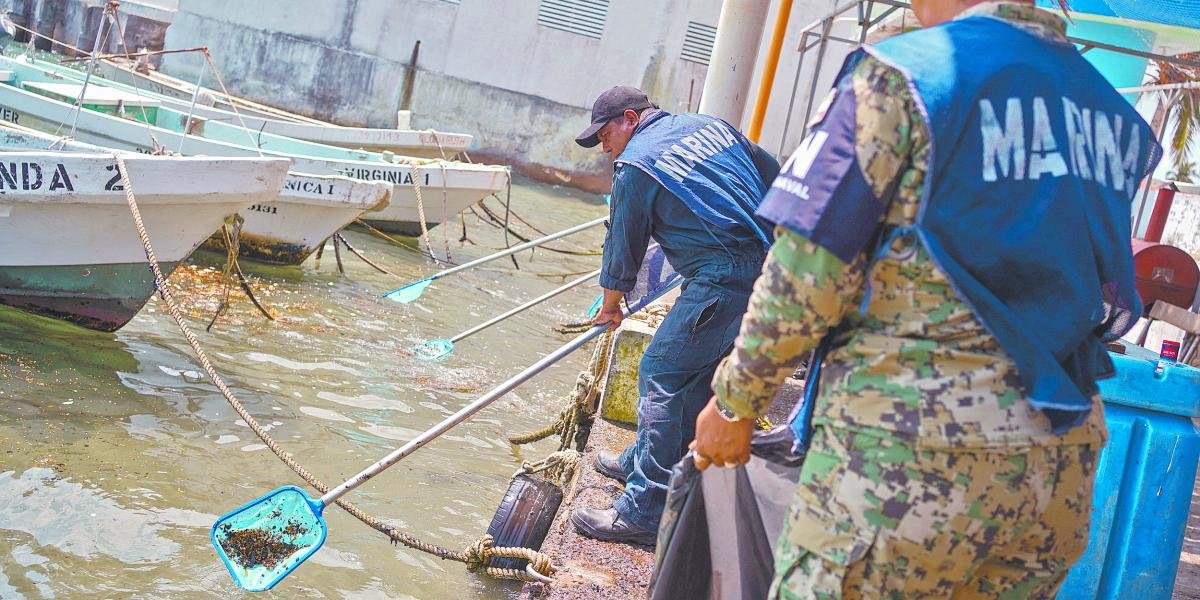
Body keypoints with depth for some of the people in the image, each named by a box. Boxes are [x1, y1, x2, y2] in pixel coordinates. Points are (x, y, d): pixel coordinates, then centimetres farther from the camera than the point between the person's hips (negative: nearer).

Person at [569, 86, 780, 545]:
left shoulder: (635, 165, -2)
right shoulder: (712, 125, 19)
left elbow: (623, 247, 8)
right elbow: (777, 180, 21)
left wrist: (610, 307, 24)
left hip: (723, 281, -9)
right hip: (771, 266, 9)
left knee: (660, 377, -5)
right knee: (694, 374, 20)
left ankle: (643, 512, -5)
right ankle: (646, 462, 35)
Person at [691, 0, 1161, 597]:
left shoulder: (899, 74, -7)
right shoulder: (1111, 109, 11)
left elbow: (806, 273, -11)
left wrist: (733, 402, 0)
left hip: (908, 441, -6)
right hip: (1062, 459, 7)